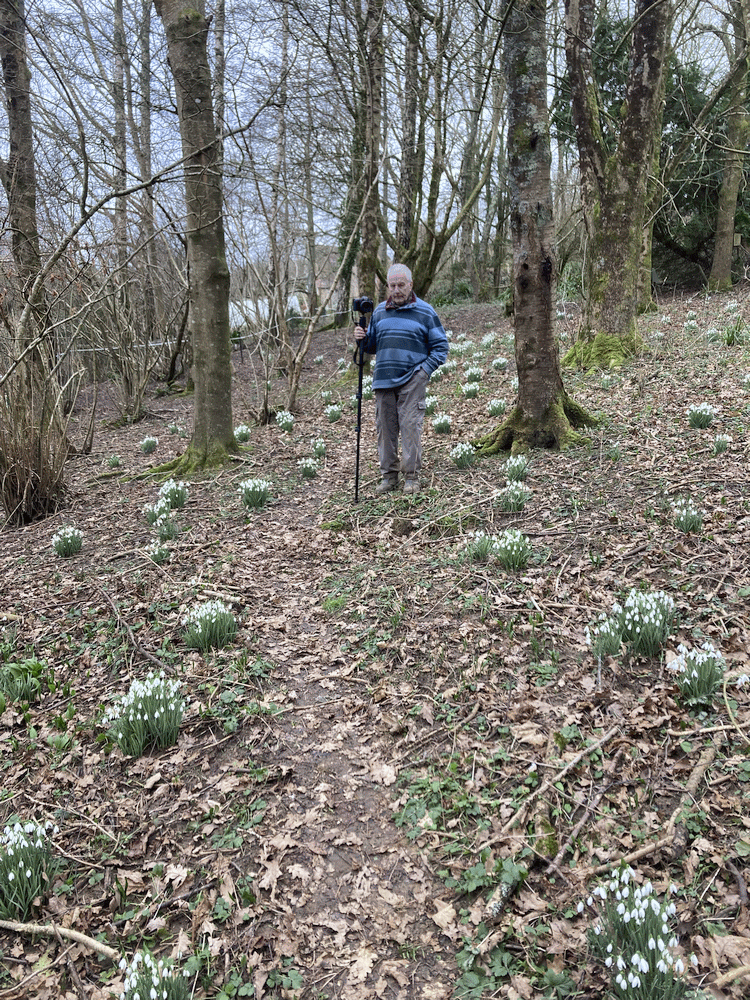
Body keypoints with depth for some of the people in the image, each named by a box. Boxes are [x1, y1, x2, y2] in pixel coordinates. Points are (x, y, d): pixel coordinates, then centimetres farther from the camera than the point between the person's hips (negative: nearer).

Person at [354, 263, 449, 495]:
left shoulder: (425, 312, 2)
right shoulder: (379, 311, 14)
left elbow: (441, 346, 4)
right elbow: (372, 346, 22)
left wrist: (425, 370, -8)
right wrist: (361, 338, 0)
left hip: (411, 381, -4)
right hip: (383, 380, 4)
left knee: (410, 426, -8)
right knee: (385, 428, 5)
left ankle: (412, 477, 1)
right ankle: (388, 476, 15)